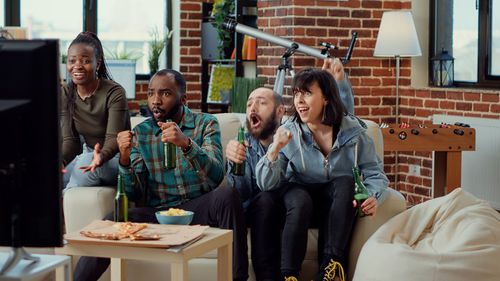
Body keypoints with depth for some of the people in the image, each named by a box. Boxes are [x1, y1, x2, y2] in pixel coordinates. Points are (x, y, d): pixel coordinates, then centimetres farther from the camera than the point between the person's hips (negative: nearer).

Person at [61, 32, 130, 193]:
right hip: (87, 154, 4)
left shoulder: (114, 93, -16)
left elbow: (114, 138, -25)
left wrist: (101, 156, -48)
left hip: (116, 158, -4)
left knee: (87, 160, -35)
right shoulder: (66, 94, 0)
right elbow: (70, 139, -3)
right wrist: (60, 160, -26)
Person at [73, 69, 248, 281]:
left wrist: (186, 143, -30)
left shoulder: (205, 124, 3)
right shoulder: (140, 133, 9)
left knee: (227, 195, -32)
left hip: (197, 208, -1)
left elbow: (216, 176, -14)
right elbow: (134, 195, 3)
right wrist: (124, 159, -17)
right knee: (113, 221, -27)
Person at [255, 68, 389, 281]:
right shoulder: (289, 133, -8)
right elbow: (266, 184, -13)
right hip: (301, 193, -1)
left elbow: (374, 173, -5)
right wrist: (274, 149, -32)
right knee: (299, 198, -33)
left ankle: (332, 262, -28)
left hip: (337, 204, 1)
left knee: (345, 182, -29)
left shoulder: (353, 131, -8)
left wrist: (373, 197, -28)